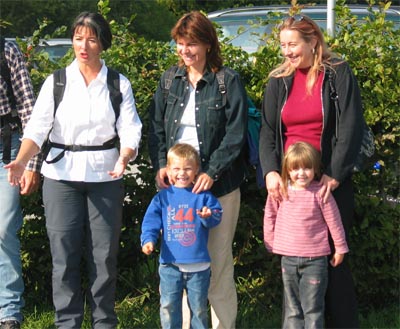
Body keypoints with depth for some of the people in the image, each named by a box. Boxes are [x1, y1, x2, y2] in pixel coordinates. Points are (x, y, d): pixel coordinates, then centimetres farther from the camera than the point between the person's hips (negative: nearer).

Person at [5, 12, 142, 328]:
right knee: (64, 254, 1)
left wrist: (123, 160, -23)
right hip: (62, 175, 0)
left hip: (105, 176, 0)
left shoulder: (119, 84, 4)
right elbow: (37, 128, -7)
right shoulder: (56, 82, 2)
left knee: (104, 254, 5)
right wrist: (21, 161, -23)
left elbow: (130, 131, -3)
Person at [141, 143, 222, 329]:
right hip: (170, 264, 0)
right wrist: (148, 239, -18)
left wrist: (208, 216, -26)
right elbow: (151, 221, -1)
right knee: (169, 306, 5)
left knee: (198, 307, 9)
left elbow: (217, 216, -4)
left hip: (198, 265, 0)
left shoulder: (203, 196, 4)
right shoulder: (163, 197, 5)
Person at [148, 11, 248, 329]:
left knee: (219, 261, -1)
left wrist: (212, 173, -15)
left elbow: (236, 134, -6)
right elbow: (156, 129, 14)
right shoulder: (169, 81, 12)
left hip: (218, 186, -3)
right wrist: (161, 165, -3)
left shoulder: (228, 81, -1)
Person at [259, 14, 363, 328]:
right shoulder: (278, 81, 11)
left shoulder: (339, 74, 1)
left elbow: (350, 129, -6)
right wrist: (270, 170, -12)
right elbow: (268, 131, 6)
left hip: (331, 183, -3)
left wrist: (334, 175, -14)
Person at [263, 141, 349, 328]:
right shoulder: (280, 191, -2)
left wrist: (340, 249, 2)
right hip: (288, 258, 3)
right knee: (292, 310, 11)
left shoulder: (320, 193, -12)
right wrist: (270, 243, 13)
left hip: (315, 259, -3)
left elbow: (334, 222, -4)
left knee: (313, 309, 1)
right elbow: (270, 216, 11)